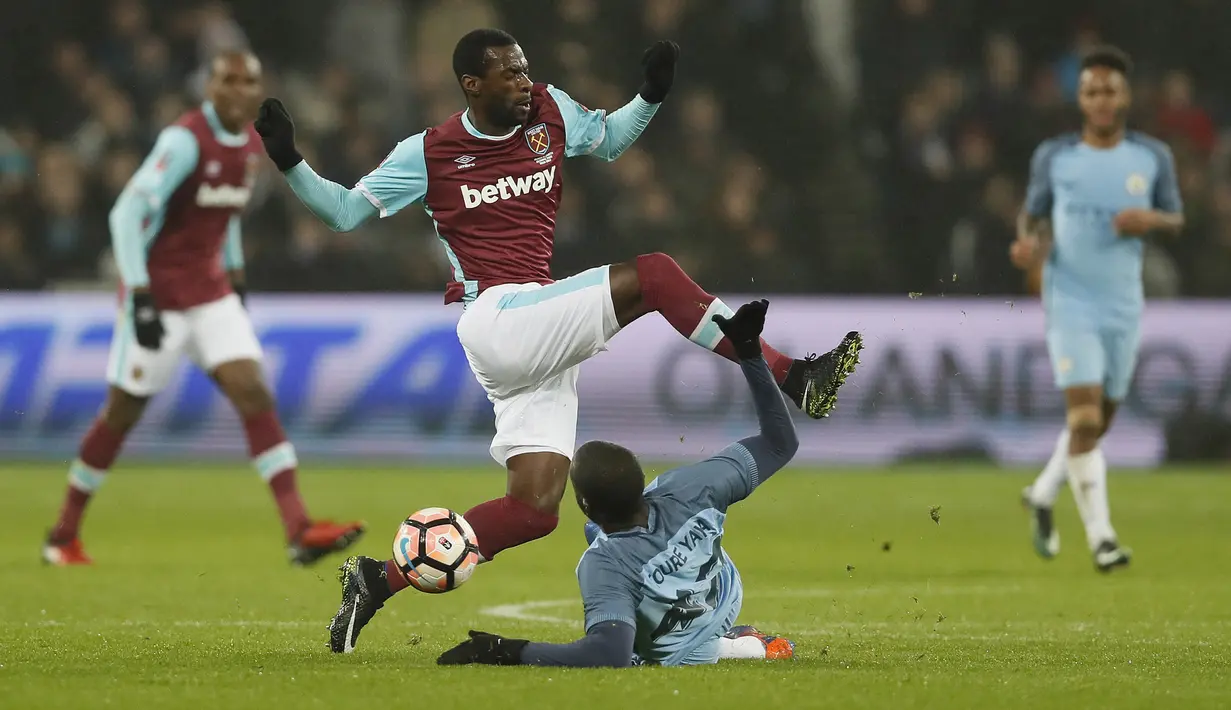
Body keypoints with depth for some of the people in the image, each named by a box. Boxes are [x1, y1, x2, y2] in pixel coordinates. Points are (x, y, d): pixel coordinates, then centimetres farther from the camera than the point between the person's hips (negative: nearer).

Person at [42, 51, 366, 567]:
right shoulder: (184, 141, -19)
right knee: (123, 413, 3)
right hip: (160, 292, -7)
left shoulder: (250, 144, 6)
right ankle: (63, 536, 19)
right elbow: (127, 213, -22)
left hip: (211, 292, 7)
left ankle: (299, 530, -17)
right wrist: (140, 297, -25)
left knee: (253, 394, -9)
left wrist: (236, 280, 21)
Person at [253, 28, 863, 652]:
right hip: (496, 316, -7)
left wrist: (652, 96, 13)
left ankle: (379, 579, 3)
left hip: (540, 348, 7)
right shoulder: (430, 153, 0)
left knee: (536, 507, -2)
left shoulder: (550, 113, 12)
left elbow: (609, 141, 30)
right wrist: (288, 162, -7)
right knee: (653, 276, -21)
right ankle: (793, 378, -22)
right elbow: (343, 212, 8)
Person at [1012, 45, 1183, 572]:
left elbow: (1176, 220, 10)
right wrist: (1028, 243, -12)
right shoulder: (1054, 157, 0)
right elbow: (1033, 213, 11)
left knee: (1100, 421, 12)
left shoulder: (1152, 158, 3)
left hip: (1124, 305, 3)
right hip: (1070, 302, -3)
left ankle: (1042, 496, 38)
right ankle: (1100, 536, -12)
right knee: (1085, 416, -15)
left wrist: (1151, 220, -13)